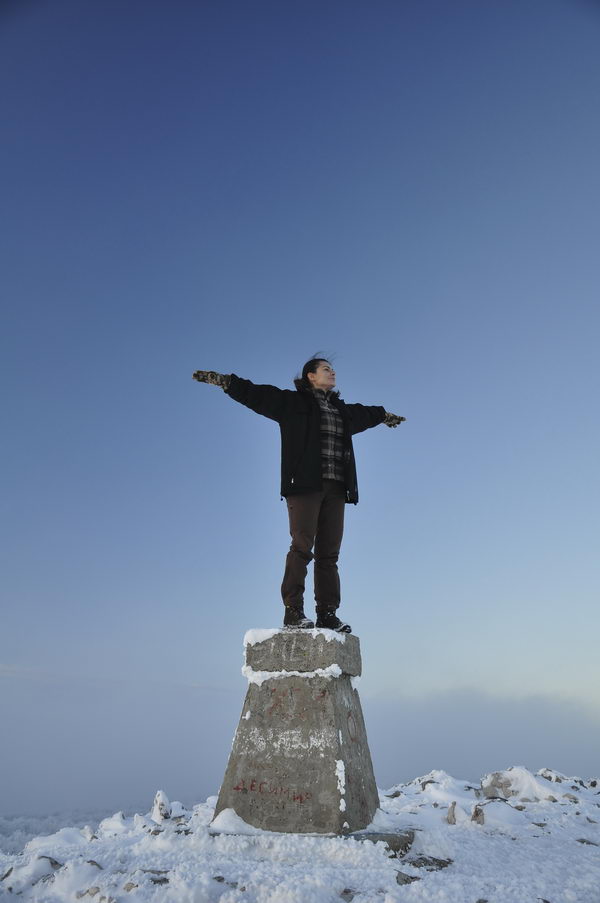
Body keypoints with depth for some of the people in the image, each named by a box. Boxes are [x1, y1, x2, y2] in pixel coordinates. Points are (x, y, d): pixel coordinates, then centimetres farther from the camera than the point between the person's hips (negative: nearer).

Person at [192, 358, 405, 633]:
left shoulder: (343, 411, 25)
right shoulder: (292, 402, 7)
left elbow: (366, 414, 46)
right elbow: (255, 394, 0)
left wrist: (385, 415, 61)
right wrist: (223, 380, -9)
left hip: (335, 488, 6)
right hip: (305, 485, -5)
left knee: (329, 553, 2)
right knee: (302, 546, -12)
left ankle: (328, 614, 4)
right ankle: (293, 611, -7)